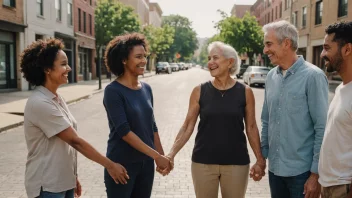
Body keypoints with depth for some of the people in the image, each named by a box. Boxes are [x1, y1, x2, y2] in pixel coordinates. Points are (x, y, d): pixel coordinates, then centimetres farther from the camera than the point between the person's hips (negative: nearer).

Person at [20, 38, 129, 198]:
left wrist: (73, 177, 14)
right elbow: (74, 140, -20)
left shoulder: (56, 99, 6)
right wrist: (110, 165, -16)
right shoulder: (40, 103, -21)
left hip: (64, 181, 8)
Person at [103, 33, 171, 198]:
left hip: (146, 163, 6)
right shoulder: (113, 91, -14)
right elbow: (124, 131, -19)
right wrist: (156, 155, -20)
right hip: (122, 164, -6)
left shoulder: (146, 89, 5)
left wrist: (162, 155, 9)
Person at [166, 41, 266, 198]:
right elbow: (187, 126, -1)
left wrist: (260, 160, 1)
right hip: (203, 163, 0)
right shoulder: (199, 91, -3)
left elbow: (251, 127, 3)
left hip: (236, 163, 0)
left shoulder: (245, 92, -3)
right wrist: (171, 154, -10)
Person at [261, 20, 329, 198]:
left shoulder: (312, 76, -12)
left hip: (302, 170, -5)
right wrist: (261, 157, 11)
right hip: (275, 168, 6)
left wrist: (316, 174, -14)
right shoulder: (271, 76, 5)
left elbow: (322, 129, -14)